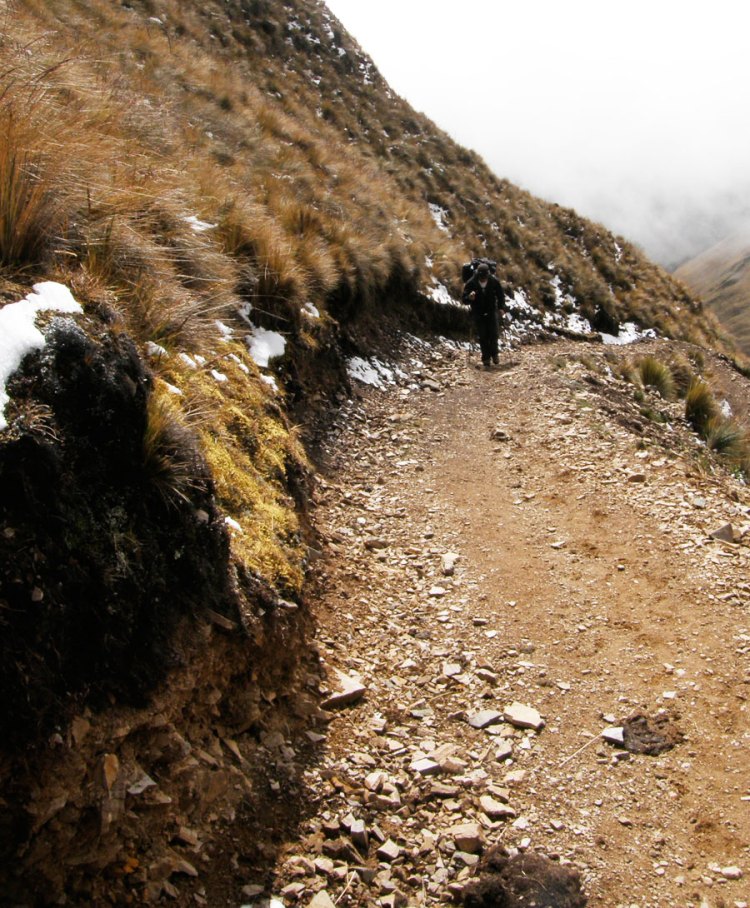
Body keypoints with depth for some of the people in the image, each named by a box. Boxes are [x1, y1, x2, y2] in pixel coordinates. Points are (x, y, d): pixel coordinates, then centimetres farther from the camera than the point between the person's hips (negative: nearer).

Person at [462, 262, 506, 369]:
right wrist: (469, 297, -36)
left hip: (491, 311, 1)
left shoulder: (494, 281, -13)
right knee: (483, 337, -2)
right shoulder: (471, 283, -17)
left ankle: (494, 353, 19)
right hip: (478, 313, 0)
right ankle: (486, 359, 10)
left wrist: (501, 307, -6)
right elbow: (464, 300, -14)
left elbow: (500, 295, 4)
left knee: (493, 334, -6)